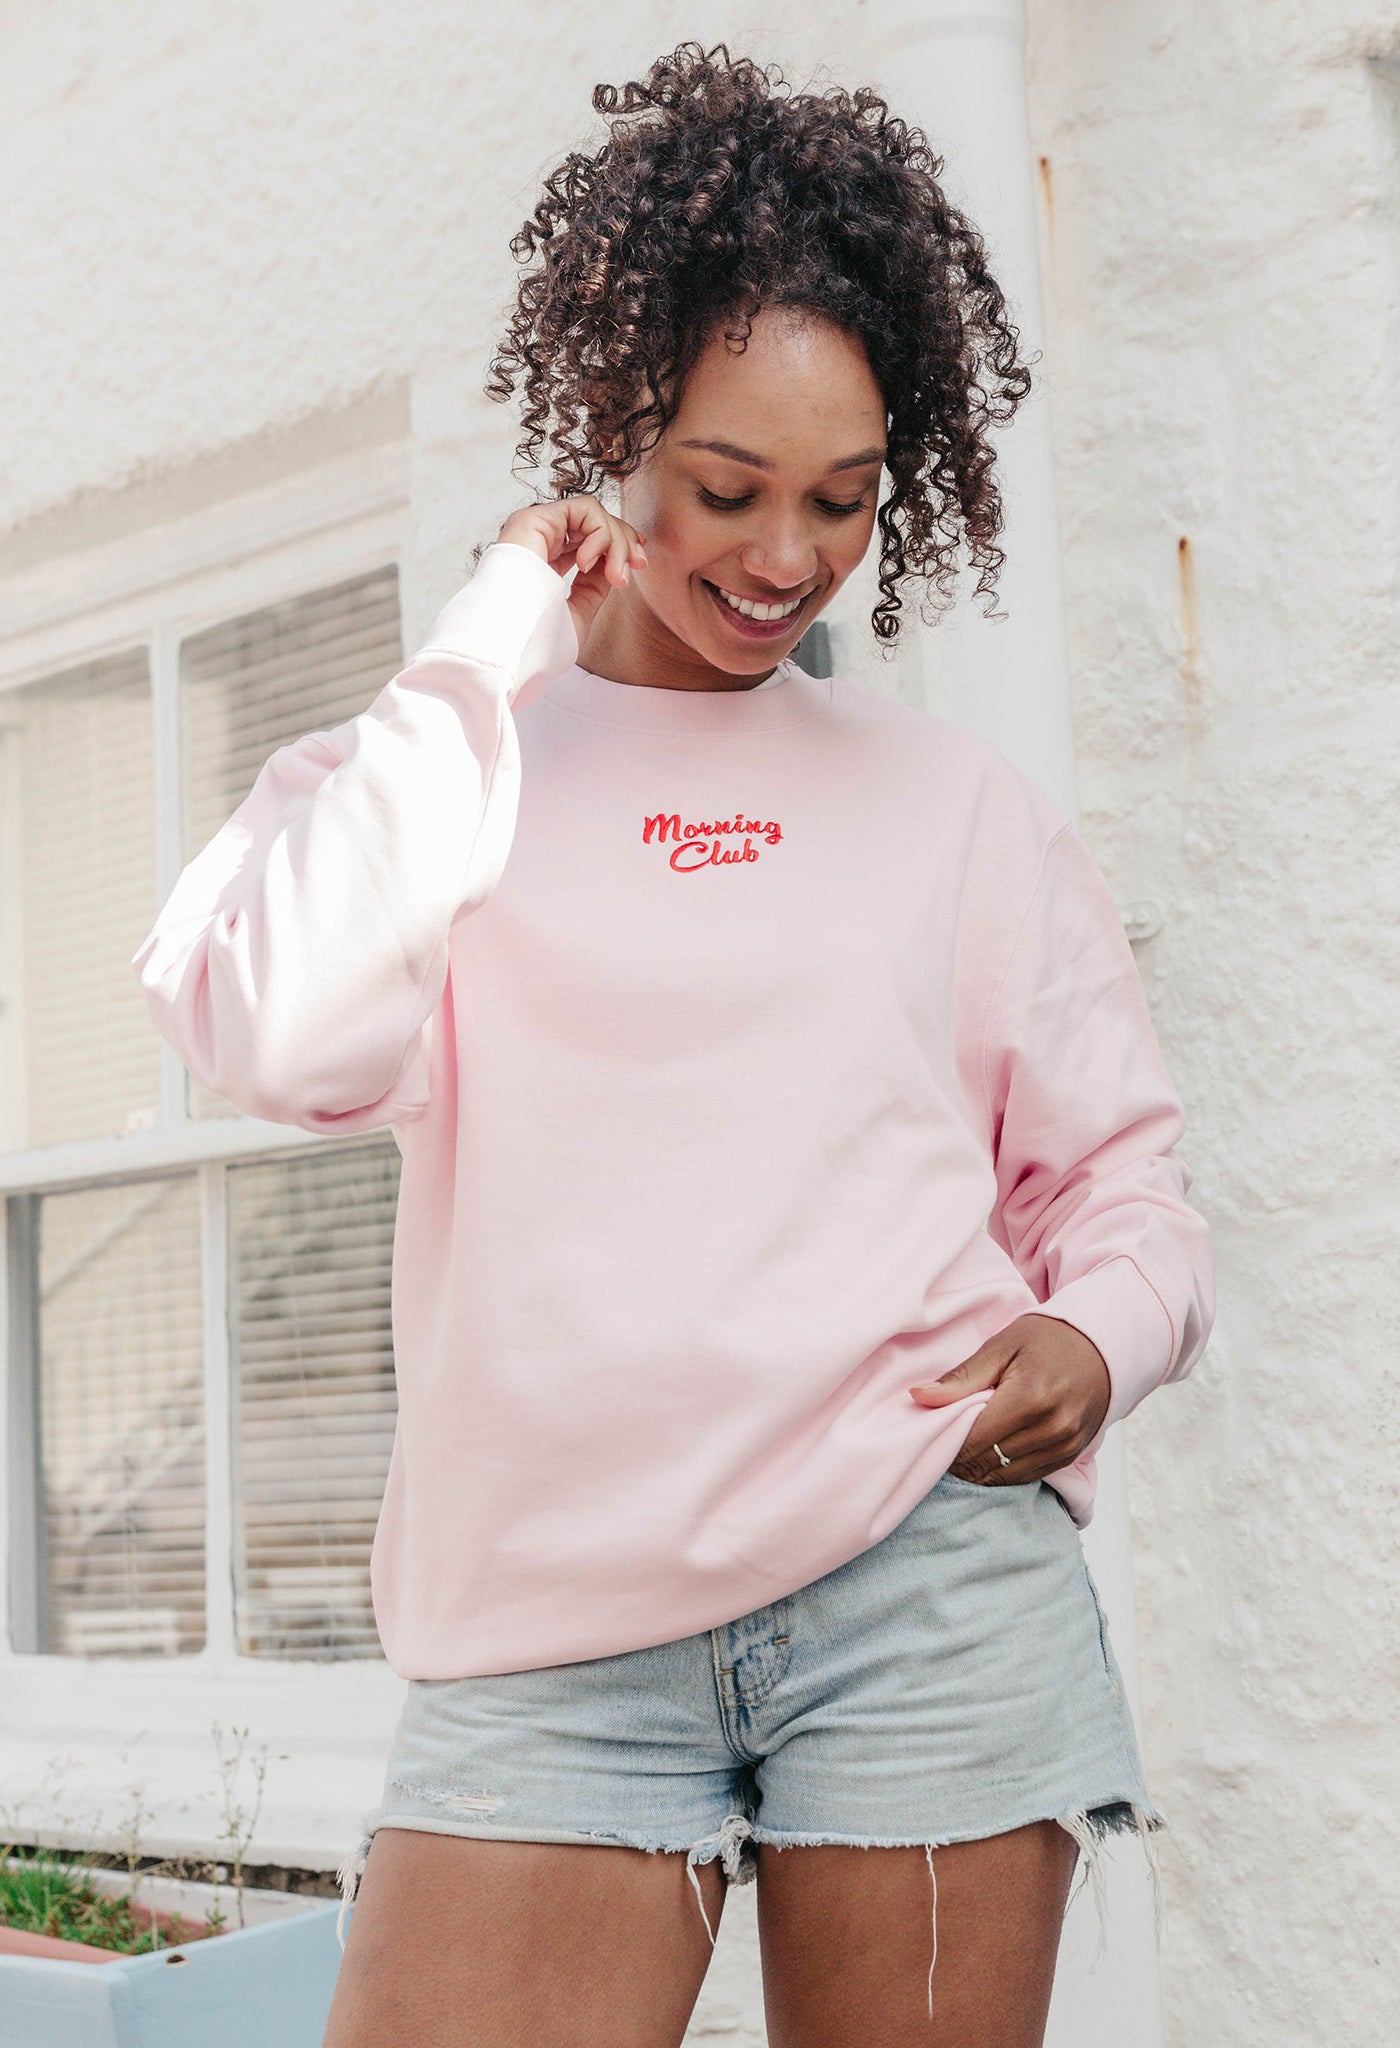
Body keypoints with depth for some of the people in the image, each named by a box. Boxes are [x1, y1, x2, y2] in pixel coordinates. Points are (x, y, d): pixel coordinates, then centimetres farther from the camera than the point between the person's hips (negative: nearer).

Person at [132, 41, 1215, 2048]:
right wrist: (498, 645, -4)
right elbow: (280, 1033, -11)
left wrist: (1100, 1334, -8)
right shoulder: (438, 774, 9)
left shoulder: (957, 804, 12)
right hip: (550, 1620, 0)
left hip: (929, 1579, 1)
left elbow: (1124, 1172, 15)